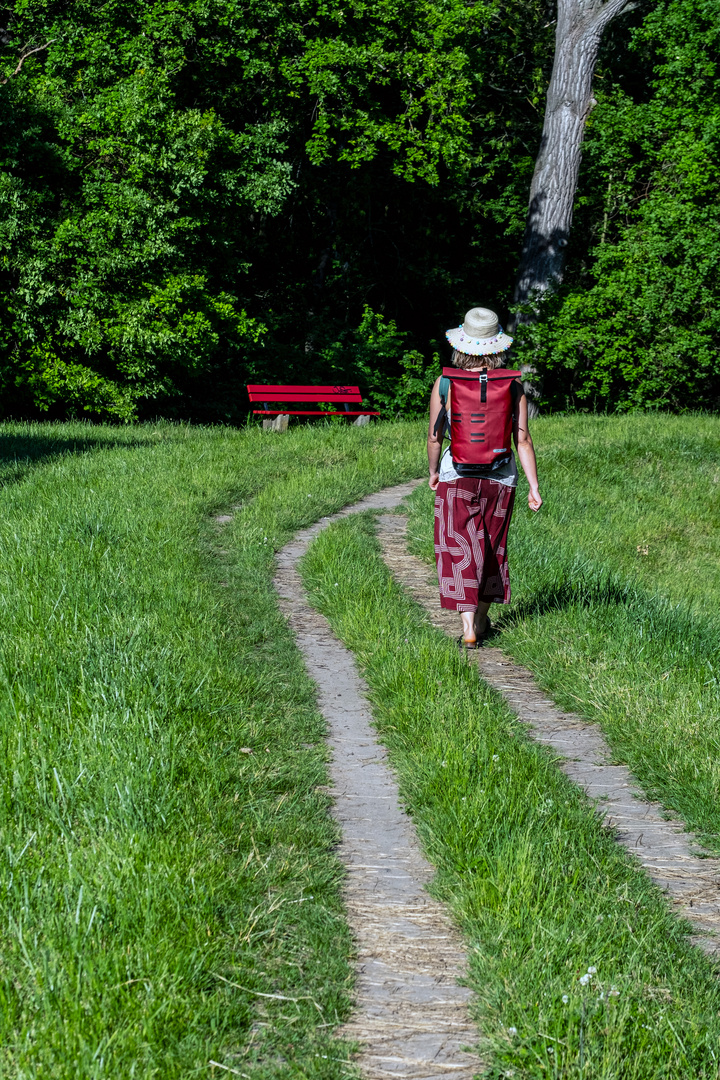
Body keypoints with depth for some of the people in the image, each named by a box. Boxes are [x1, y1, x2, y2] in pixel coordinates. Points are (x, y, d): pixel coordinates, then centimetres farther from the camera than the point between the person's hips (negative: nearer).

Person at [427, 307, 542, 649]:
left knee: (459, 550, 1)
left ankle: (469, 628, -11)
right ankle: (482, 618, 33)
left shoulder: (444, 384, -7)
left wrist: (433, 472, 18)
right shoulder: (512, 386, -5)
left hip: (456, 477, -2)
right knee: (491, 547, 18)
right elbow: (523, 439, -6)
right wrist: (534, 487, -1)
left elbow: (434, 437, 1)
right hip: (501, 479, 2)